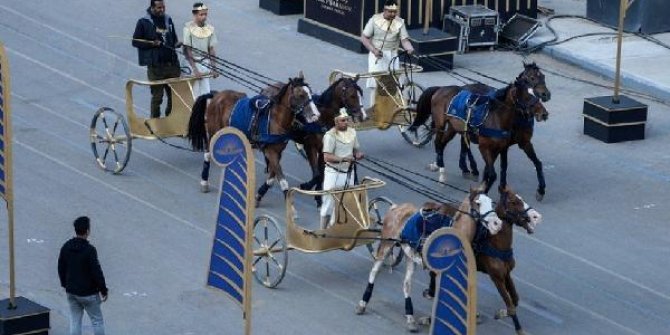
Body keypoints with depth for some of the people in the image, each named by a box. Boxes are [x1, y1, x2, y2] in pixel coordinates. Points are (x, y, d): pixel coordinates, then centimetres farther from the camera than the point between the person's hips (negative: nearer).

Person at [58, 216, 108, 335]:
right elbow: (97, 272, -19)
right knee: (97, 320, 7)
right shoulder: (89, 250, -21)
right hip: (88, 293, -6)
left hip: (71, 292, 6)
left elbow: (61, 268, 9)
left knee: (75, 321, 11)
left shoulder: (66, 247, -1)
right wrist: (103, 290, -8)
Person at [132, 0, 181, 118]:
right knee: (157, 97, 0)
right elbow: (135, 42, -2)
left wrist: (177, 43, 0)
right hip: (156, 66, -5)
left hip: (172, 64, 5)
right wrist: (152, 44, -15)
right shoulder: (143, 22, -2)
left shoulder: (168, 20, 13)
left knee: (174, 95, 5)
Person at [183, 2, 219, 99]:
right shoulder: (189, 28, -10)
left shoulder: (210, 29, 2)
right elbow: (187, 50, -10)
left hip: (205, 63, 4)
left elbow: (211, 50, 9)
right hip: (193, 62, -4)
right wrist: (195, 69, -14)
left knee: (206, 92, 1)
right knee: (195, 93, -5)